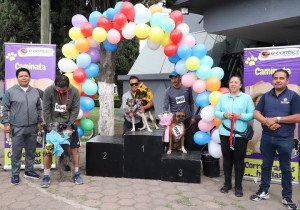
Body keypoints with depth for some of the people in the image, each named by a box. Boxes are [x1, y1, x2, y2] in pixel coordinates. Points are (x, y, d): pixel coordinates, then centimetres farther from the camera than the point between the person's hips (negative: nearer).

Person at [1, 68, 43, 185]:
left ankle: (29, 171, 28)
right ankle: (15, 174, 17)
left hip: (32, 128, 4)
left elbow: (39, 108, 16)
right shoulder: (11, 91, -3)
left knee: (31, 151, 13)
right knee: (16, 152, 4)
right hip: (17, 128, -4)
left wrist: (39, 122, 13)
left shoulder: (35, 92, 9)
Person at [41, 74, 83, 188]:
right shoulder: (49, 91, -15)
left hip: (69, 123, 1)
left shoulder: (74, 91, -13)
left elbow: (75, 110, -10)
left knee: (74, 148, 3)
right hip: (52, 124, -1)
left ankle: (76, 174, 18)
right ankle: (46, 176, 13)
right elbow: (46, 111, -11)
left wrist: (69, 127, -14)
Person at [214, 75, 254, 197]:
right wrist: (224, 115, -11)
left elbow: (252, 114, -3)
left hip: (241, 134, -2)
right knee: (227, 158, 11)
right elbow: (216, 112, 8)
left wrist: (240, 116, -18)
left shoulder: (246, 97, 1)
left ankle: (238, 186, 19)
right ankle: (227, 183, 26)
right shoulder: (223, 97, 9)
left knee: (239, 160, 5)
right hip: (225, 132, 3)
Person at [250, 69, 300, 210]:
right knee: (266, 166, 13)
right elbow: (256, 113, 1)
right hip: (267, 137, 3)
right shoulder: (266, 96, 7)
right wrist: (267, 121, -17)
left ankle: (287, 197, 22)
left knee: (285, 168, 9)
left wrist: (277, 119, -16)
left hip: (285, 139, -3)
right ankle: (264, 192, 27)